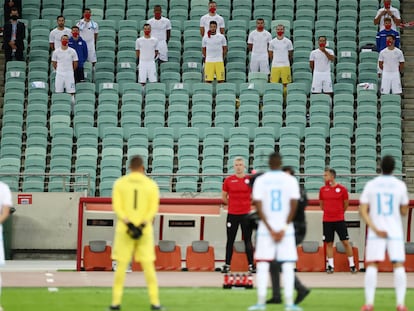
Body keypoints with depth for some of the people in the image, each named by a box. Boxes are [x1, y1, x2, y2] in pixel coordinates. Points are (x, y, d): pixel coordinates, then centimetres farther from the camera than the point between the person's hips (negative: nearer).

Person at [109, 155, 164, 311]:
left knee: (121, 266, 2)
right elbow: (153, 209, -5)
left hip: (124, 229, 0)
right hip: (145, 230, 0)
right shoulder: (151, 184, 4)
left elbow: (116, 206, -6)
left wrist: (128, 223, -14)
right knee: (148, 266, 4)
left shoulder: (119, 183, 3)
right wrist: (142, 225, -12)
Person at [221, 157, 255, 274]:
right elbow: (223, 197, 10)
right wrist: (232, 204, 7)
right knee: (230, 240, 6)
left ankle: (251, 265, 7)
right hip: (232, 214, 1)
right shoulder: (228, 180, 1)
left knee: (247, 240, 3)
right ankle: (227, 265, 12)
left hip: (246, 214, -1)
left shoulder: (250, 179, 0)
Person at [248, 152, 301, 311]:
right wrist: (284, 229, -6)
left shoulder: (260, 180, 0)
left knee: (262, 264, 5)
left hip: (265, 228, 0)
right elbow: (293, 207, -7)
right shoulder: (290, 180, 0)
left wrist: (270, 230, -6)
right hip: (285, 228, 0)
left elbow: (259, 208, -6)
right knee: (288, 265, 2)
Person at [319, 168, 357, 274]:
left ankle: (352, 265, 4)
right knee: (329, 243, 4)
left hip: (340, 220, -2)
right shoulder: (322, 189, 4)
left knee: (345, 242, -2)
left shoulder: (342, 189, -4)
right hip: (327, 221, 3)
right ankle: (330, 266, 9)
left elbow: (346, 204, 6)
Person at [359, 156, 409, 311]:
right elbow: (404, 212, 7)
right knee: (399, 266, 1)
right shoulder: (400, 185, 0)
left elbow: (363, 210, -6)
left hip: (375, 232, 0)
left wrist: (375, 229, -10)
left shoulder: (371, 185, 0)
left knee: (371, 265, 1)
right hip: (395, 231, 0)